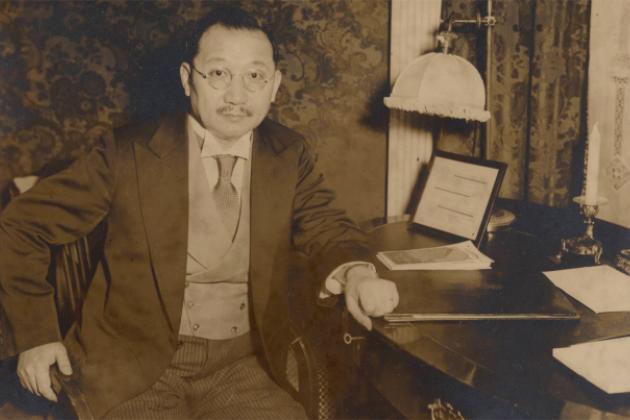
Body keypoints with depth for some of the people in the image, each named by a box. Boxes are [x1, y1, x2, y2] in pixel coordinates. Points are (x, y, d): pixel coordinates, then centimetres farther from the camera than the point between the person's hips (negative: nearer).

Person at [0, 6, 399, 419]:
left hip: (239, 362, 2)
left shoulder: (289, 156, 0)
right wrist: (37, 334, -7)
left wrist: (356, 274, -25)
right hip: (135, 356, -2)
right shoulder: (130, 153, -9)